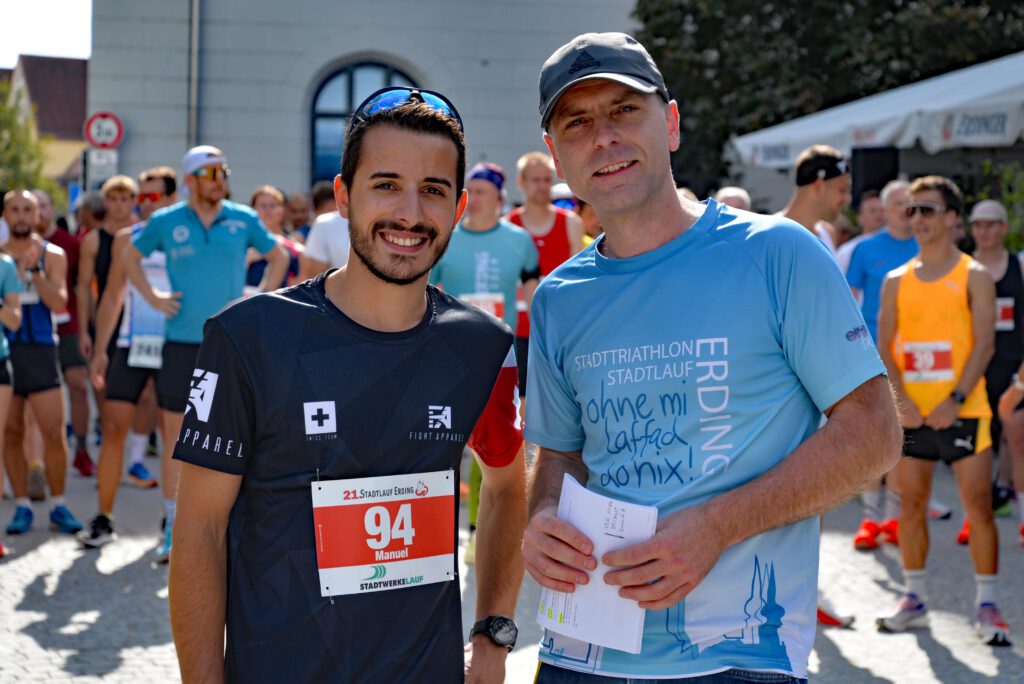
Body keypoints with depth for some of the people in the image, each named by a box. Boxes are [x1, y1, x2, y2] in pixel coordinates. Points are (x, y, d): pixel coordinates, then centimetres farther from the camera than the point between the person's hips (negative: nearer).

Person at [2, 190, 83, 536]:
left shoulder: (52, 255, 4)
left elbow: (58, 302, -8)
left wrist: (35, 270, -18)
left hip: (39, 348, -2)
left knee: (54, 431, -6)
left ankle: (58, 506, 5)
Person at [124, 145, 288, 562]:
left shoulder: (244, 220, 3)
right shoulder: (165, 222, 2)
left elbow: (278, 257, 16)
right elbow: (130, 256, 18)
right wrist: (152, 296, 5)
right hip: (181, 343, 0)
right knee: (177, 438, 2)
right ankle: (173, 532, 11)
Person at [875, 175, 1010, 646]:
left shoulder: (974, 277, -1)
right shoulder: (896, 281, 9)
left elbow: (984, 344, -8)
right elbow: (884, 347, 5)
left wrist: (955, 400, -18)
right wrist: (900, 399, -10)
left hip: (961, 409, -3)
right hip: (911, 412, 4)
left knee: (978, 506, -3)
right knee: (910, 505, 7)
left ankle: (986, 605, 5)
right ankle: (915, 599, 18)